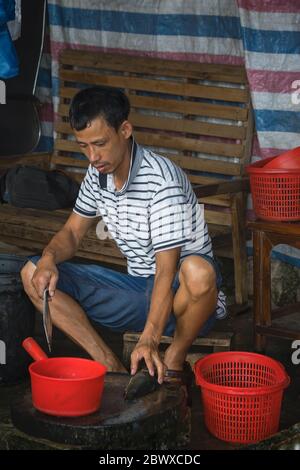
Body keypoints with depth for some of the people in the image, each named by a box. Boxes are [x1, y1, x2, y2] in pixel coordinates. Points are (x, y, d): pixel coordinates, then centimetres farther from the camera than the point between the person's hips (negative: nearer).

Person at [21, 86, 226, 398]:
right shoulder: (98, 174, 0)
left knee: (198, 270, -43)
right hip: (138, 290, 7)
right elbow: (72, 233, 10)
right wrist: (49, 257, -14)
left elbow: (167, 271, -29)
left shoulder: (162, 181, -24)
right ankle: (113, 369, -10)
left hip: (180, 297, -7)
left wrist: (149, 340, -40)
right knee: (33, 274, -5)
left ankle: (174, 361, -12)